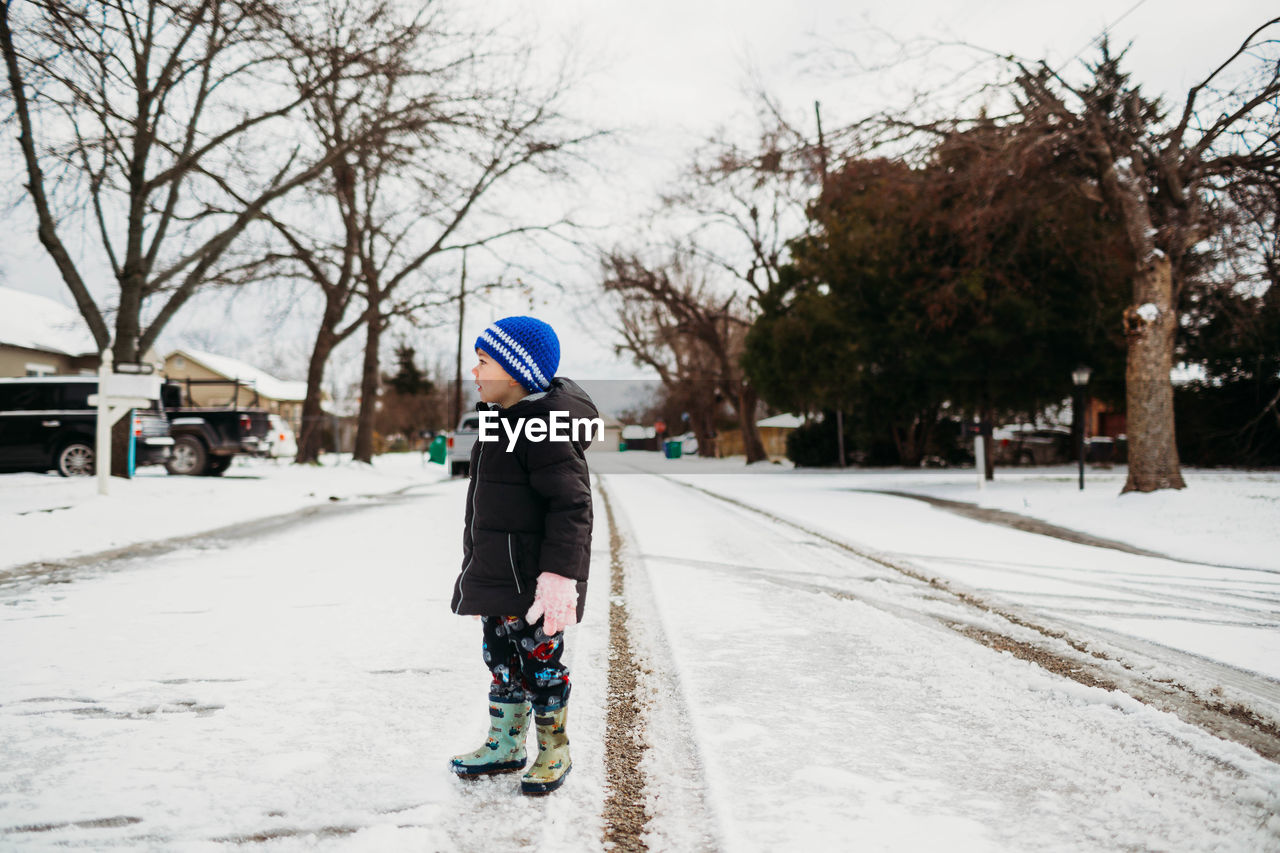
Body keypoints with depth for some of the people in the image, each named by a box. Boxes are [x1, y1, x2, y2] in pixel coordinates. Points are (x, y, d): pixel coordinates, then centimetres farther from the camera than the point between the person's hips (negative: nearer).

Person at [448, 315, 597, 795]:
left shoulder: (547, 424, -19)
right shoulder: (503, 418, 12)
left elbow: (570, 504, -23)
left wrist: (560, 575, -28)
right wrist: (480, 565, 26)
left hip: (531, 575, -9)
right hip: (496, 570, 9)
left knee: (537, 658, 1)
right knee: (501, 656, 17)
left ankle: (555, 753, 18)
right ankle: (504, 745, 31)